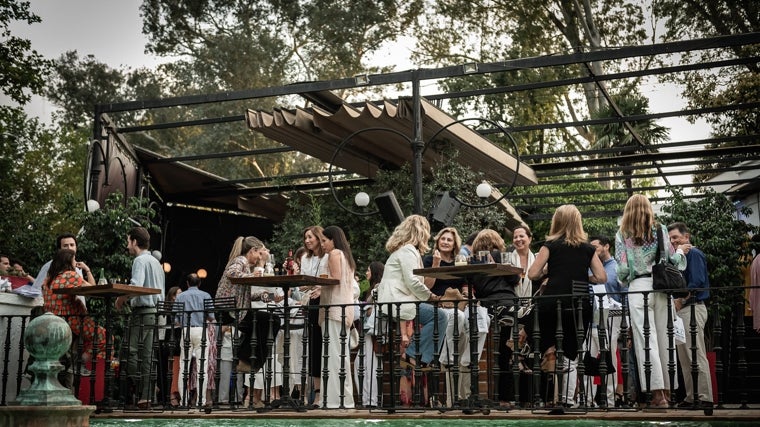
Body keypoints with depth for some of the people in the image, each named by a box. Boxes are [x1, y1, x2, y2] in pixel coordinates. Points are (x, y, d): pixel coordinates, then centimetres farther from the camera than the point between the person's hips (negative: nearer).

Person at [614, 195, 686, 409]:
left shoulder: (622, 235, 4)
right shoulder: (659, 230, 9)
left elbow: (623, 268, -3)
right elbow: (674, 261, 6)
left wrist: (623, 280, 19)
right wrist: (680, 251, 27)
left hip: (638, 287, -2)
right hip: (661, 286, 3)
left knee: (646, 340, -4)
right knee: (663, 337, 7)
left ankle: (658, 393, -10)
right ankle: (664, 389, 10)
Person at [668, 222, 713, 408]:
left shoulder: (693, 254, -8)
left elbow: (697, 282, -19)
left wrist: (681, 300, -14)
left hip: (692, 308, -10)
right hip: (682, 310, 10)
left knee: (696, 356, -10)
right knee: (684, 357, 10)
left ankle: (705, 398, -8)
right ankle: (691, 397, 13)